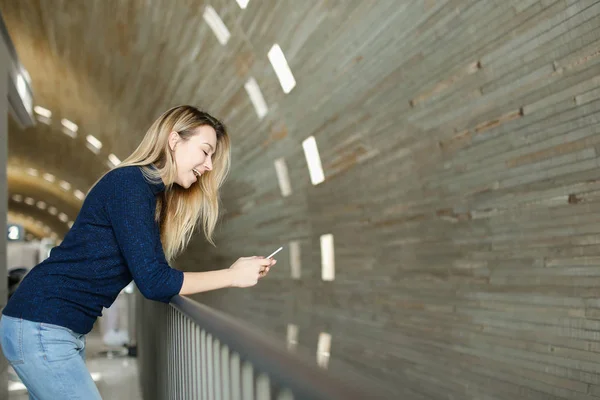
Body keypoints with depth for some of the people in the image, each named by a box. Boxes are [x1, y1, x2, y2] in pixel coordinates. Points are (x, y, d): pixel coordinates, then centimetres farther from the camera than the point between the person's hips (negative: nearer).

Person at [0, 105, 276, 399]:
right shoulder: (129, 183, -17)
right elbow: (154, 282, -20)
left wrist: (235, 269, 6)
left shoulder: (155, 194, 12)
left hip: (56, 328, 9)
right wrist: (233, 276, -12)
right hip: (40, 327, -9)